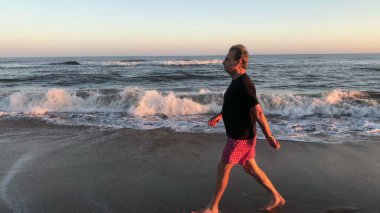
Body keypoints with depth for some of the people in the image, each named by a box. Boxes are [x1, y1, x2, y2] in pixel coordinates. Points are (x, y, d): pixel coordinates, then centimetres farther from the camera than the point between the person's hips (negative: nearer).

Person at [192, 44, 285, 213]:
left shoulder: (244, 84, -24)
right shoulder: (237, 81, 8)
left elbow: (258, 113, -23)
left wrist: (269, 137, -19)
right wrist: (220, 115, 27)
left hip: (241, 137, -10)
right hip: (239, 134, 10)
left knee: (223, 169, 2)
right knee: (250, 168, 17)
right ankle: (277, 198, 30)